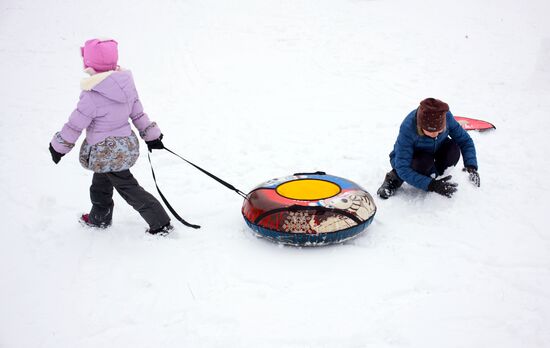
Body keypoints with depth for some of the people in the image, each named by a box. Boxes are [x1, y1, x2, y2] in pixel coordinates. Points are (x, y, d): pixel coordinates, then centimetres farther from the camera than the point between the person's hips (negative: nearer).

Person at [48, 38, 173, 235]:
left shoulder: (92, 96, -25)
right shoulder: (126, 84, -4)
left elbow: (75, 125, -16)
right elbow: (138, 113, 6)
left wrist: (58, 147, -1)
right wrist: (151, 135, 17)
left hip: (107, 154, -8)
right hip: (126, 144, 8)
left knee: (128, 188, 3)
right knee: (100, 184, 26)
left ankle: (161, 224, 5)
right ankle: (99, 218, 45)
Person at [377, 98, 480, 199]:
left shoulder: (446, 116, -28)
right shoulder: (407, 128, -38)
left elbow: (465, 140, -14)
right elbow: (402, 168, -36)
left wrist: (471, 166, -31)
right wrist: (431, 185, -42)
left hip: (434, 150, 4)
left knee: (453, 150, -27)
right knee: (424, 162, -36)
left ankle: (434, 172, 2)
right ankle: (394, 177, -9)